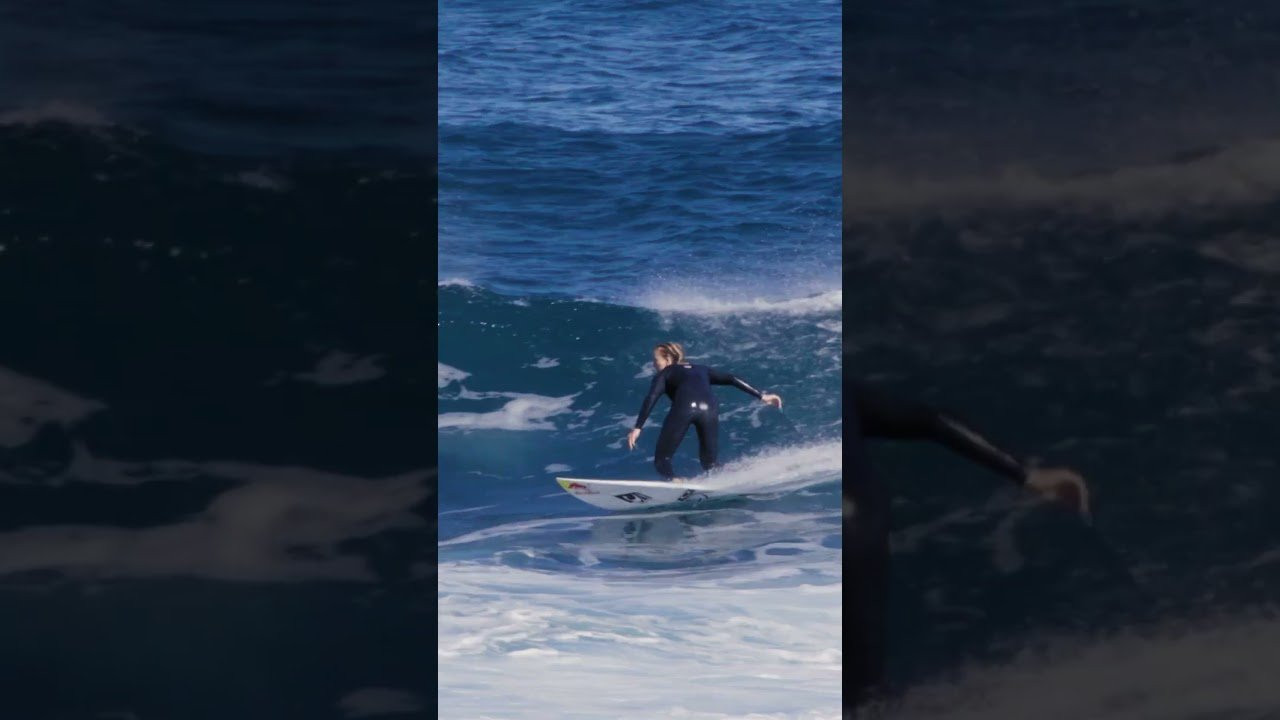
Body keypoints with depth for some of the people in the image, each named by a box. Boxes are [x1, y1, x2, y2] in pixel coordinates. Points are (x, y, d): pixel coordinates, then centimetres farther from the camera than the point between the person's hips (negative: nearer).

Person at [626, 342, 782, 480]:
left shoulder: (664, 374, 27)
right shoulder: (701, 369, 38)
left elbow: (651, 399, 9)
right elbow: (732, 380, 29)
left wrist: (637, 428, 1)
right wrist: (761, 396, 28)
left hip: (684, 408, -4)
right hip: (709, 408, 4)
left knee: (661, 459, 6)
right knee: (709, 463, 16)